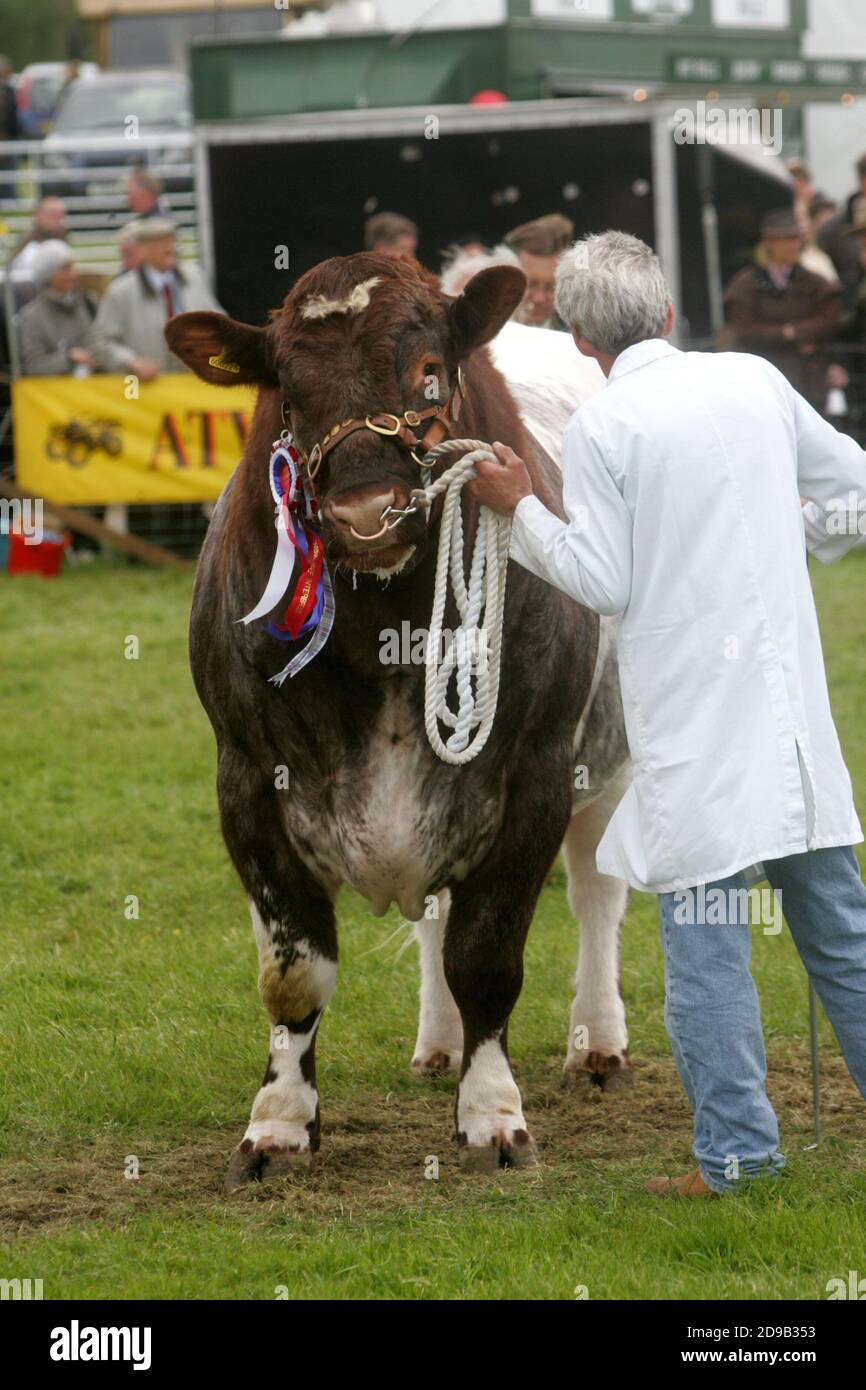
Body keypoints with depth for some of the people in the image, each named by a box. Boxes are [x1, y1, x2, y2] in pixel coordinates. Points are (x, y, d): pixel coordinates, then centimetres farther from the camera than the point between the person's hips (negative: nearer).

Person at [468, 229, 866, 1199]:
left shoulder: (599, 427, -10)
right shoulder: (755, 382, 4)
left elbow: (602, 583, -9)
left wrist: (519, 508, 2)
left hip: (693, 722, -5)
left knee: (704, 935, -1)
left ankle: (736, 1148, -2)